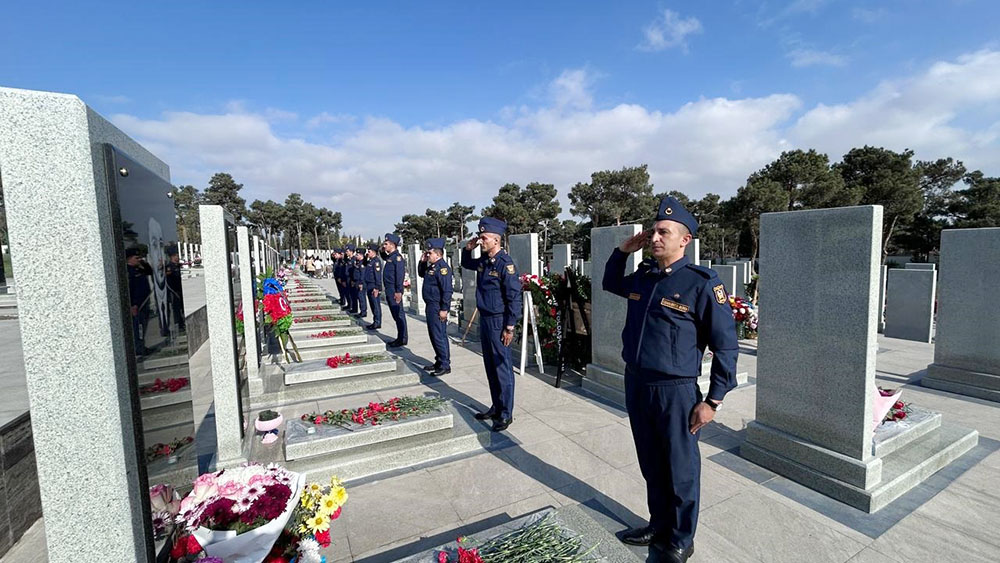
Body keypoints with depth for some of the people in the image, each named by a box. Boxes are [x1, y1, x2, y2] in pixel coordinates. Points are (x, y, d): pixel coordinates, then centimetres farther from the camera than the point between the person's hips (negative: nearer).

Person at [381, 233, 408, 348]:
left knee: (399, 315, -4)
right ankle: (400, 338, 22)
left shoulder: (397, 257, -14)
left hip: (394, 291, -10)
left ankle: (402, 339, 2)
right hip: (389, 291, 10)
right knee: (396, 315, 14)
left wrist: (398, 291, -24)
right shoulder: (390, 257, 14)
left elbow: (400, 275, -21)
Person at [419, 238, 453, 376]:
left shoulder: (442, 267, -17)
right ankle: (439, 362, 27)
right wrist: (422, 262, 15)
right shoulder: (431, 266, 13)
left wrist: (444, 309, -23)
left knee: (439, 336, -4)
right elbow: (421, 274, 32)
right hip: (430, 306, 10)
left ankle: (445, 365, 5)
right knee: (434, 335, 16)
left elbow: (447, 290, -22)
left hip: (437, 308, -10)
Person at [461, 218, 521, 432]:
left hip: (498, 322, -9)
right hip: (484, 318, 9)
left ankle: (506, 414, 13)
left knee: (502, 368, 1)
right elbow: (466, 264, 30)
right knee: (490, 366, 16)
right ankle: (496, 407, 30)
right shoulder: (483, 261, 8)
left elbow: (514, 297, -18)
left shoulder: (505, 264, -16)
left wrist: (510, 327, -18)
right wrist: (468, 249, 9)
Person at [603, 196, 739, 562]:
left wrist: (712, 401, -11)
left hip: (675, 391, -6)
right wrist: (623, 250, 10)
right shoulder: (642, 276, 5)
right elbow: (611, 283, 27)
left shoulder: (703, 283, -13)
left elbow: (726, 346, -10)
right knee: (651, 466, 21)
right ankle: (658, 526, 43)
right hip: (635, 385, 6)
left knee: (680, 471, 12)